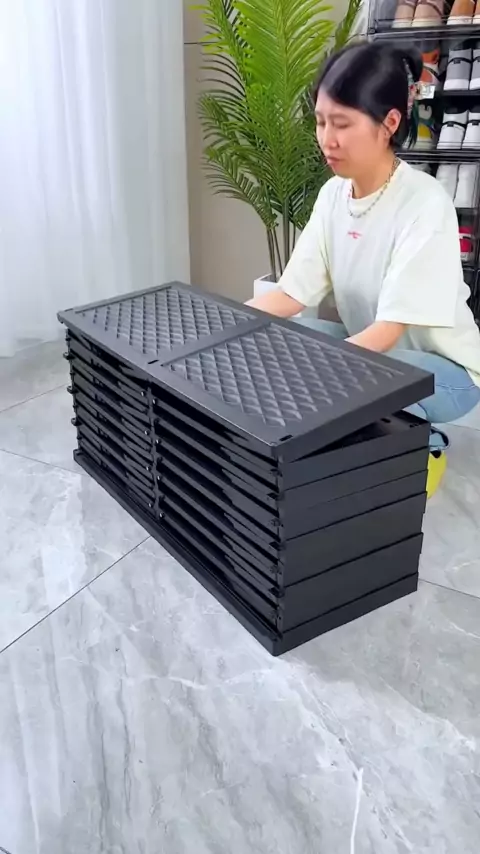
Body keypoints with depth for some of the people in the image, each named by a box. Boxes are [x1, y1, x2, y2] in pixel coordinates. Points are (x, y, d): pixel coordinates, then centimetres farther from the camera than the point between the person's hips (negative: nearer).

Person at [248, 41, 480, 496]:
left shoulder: (424, 204, -24)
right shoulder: (332, 195, -4)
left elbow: (389, 330, -29)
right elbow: (290, 294, -8)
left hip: (442, 367, -7)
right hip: (368, 346, 7)